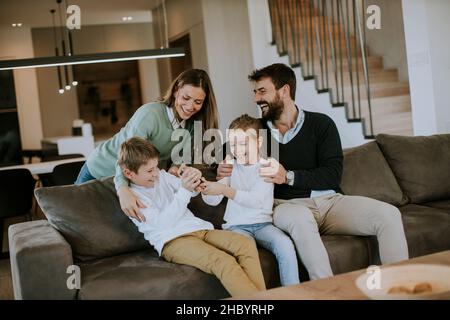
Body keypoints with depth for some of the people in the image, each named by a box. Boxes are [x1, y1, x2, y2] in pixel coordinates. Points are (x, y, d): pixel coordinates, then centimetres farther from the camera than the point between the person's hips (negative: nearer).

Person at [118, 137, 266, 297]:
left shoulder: (161, 176, 21)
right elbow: (161, 222, -12)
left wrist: (194, 178, -4)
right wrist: (184, 191, -21)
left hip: (199, 228, 7)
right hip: (172, 241, -7)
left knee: (247, 244, -19)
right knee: (224, 262, -33)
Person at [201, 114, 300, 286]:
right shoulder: (230, 166, 9)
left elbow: (256, 200, -18)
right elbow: (213, 201, 4)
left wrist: (224, 190, -28)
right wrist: (206, 190, -18)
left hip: (262, 223, -1)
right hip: (236, 225, 1)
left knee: (285, 244, -28)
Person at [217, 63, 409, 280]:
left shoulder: (321, 124, 7)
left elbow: (332, 175, -3)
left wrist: (288, 176, -17)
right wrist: (222, 170, -5)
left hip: (329, 201, 2)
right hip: (288, 205, -1)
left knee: (389, 214, -21)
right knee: (300, 217, -39)